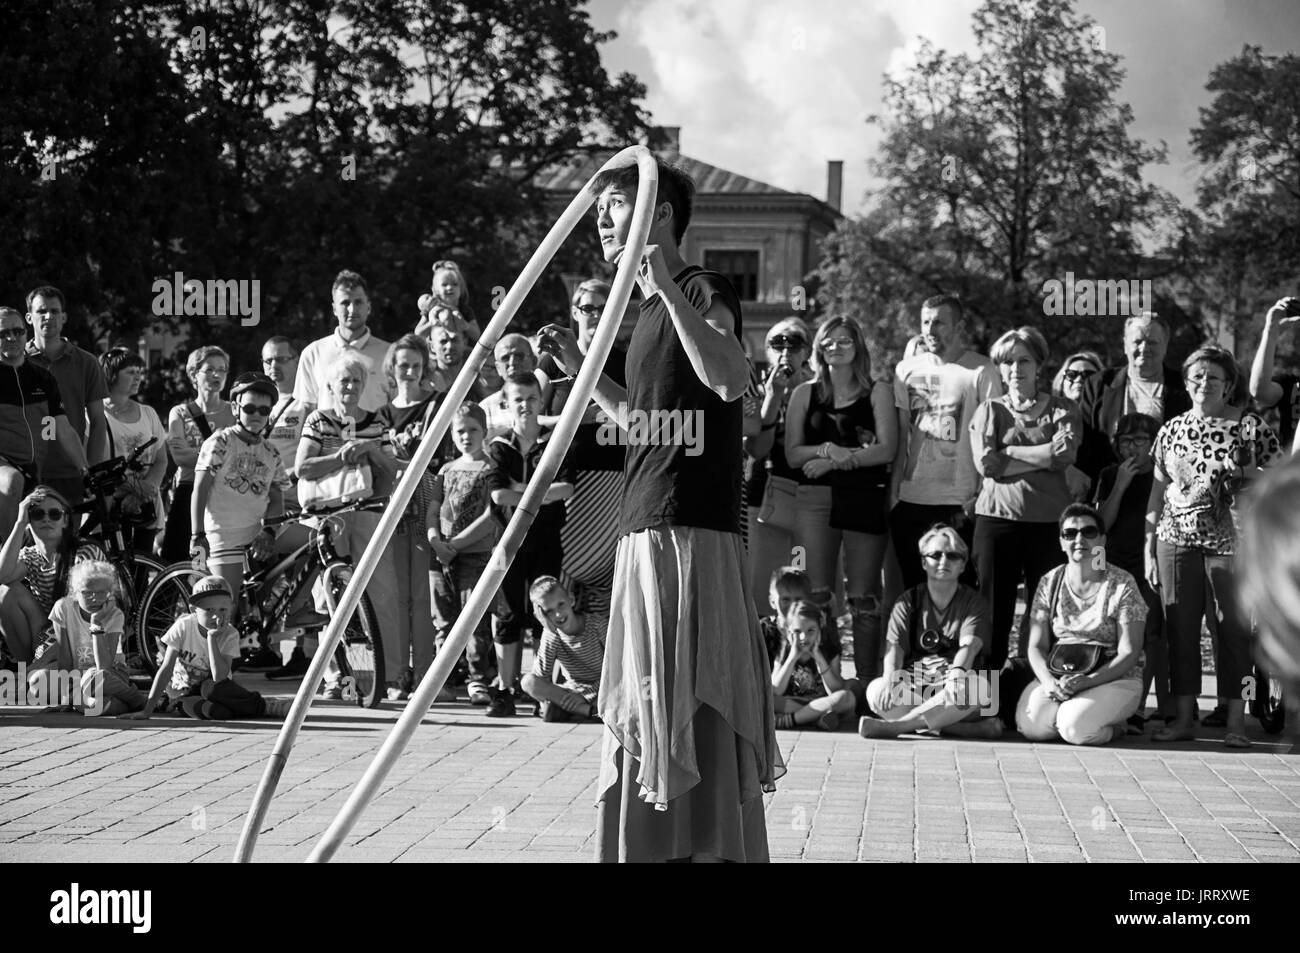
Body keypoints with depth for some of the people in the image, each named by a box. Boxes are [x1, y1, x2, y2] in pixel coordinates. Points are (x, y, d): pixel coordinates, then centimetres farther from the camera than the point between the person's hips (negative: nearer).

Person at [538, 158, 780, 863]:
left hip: (688, 533, -9)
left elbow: (730, 380, -27)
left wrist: (668, 288, -29)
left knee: (683, 702, -9)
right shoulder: (650, 308, 20)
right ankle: (653, 843, 20)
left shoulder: (704, 292, -7)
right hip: (646, 531, 9)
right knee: (648, 707, 13)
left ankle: (702, 844, -7)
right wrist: (580, 370, 20)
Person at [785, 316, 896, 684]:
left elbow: (886, 449, -3)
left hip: (865, 500, -1)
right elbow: (793, 453, 6)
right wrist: (826, 449, -13)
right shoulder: (805, 394, 13)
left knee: (863, 598, 0)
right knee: (815, 594, -6)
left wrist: (835, 459, -11)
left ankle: (866, 681, 3)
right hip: (814, 499, 1)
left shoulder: (877, 392, 7)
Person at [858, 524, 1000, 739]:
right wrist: (890, 678, -27)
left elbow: (970, 644, -13)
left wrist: (957, 672, -37)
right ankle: (969, 729, -34)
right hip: (914, 685, 1)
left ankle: (895, 725, -37)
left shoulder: (973, 602, 6)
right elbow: (894, 646, -4)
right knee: (876, 690, -29)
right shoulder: (908, 601, 11)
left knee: (979, 688, -36)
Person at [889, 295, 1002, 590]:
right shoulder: (907, 369, 10)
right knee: (913, 587, 8)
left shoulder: (981, 371, -2)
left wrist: (981, 496, -11)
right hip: (911, 500, 4)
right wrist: (892, 492, 5)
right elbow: (900, 437, 11)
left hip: (960, 504, -4)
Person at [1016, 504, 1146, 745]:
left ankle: (1112, 725, 2)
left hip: (1114, 679, -3)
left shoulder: (1122, 584, -4)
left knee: (1074, 728, -31)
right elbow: (1036, 646, 4)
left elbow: (1129, 654, -8)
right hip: (1058, 676, 3)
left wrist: (1086, 682, -22)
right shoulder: (1049, 583, 6)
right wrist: (1050, 682, -17)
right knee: (1030, 724, -27)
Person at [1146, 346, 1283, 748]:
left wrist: (1245, 473, -13)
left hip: (1230, 539, -3)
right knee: (1179, 626, 3)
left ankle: (1236, 720, 1)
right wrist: (1149, 547, 12)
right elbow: (1158, 490, 15)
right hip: (1176, 537, 3)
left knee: (1233, 627, -3)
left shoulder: (1250, 425, 2)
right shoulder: (1172, 429, 12)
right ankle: (1183, 718, 9)